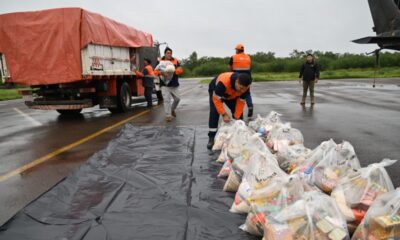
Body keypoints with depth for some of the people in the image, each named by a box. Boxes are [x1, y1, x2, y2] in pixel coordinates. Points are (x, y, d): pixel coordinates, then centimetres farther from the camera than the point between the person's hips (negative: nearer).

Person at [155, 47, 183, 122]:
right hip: (165, 85, -3)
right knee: (167, 100, -8)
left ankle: (172, 109, 36)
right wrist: (161, 72, -25)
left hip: (174, 85, 3)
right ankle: (168, 115, -2)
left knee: (177, 98, 9)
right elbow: (156, 71, -3)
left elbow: (180, 70, -4)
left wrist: (174, 71, -23)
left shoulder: (175, 61, 6)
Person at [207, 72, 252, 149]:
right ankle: (212, 138, -17)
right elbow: (216, 99, -36)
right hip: (215, 92, -4)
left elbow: (241, 102, -21)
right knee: (214, 113, -22)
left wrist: (236, 118, -23)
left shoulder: (245, 87, -31)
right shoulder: (223, 82, -46)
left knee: (238, 113, -6)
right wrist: (224, 114, -37)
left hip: (232, 96, 4)